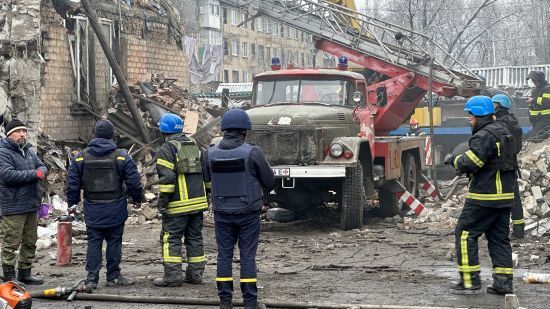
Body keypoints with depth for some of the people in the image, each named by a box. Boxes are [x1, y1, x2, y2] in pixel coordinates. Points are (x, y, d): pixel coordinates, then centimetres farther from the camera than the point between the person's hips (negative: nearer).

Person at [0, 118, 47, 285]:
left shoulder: (29, 151, 15)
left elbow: (42, 166, 17)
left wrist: (41, 171, -10)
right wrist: (33, 174, -19)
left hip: (32, 205, 8)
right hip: (13, 207, -8)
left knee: (30, 242, 15)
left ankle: (25, 273, 26)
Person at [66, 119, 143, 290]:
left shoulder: (80, 157, 0)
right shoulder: (122, 156, -5)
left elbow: (72, 184, 3)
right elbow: (134, 182, -4)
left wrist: (72, 203, 15)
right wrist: (137, 199, 12)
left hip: (93, 209, 1)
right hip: (115, 209, -1)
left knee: (94, 243, 6)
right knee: (114, 242, 8)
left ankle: (92, 278, 3)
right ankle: (113, 277, 14)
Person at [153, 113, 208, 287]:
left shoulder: (168, 148, -9)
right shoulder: (194, 145, 15)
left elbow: (167, 177, -17)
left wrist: (162, 200, -13)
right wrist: (203, 194, 23)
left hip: (178, 204, -7)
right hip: (198, 201, 7)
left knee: (171, 238, -2)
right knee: (195, 237, 12)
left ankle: (173, 276, -5)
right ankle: (195, 274, 14)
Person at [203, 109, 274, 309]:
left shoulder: (210, 154, -4)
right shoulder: (252, 153, -14)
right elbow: (269, 180, -4)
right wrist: (264, 190, 17)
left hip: (222, 212, 3)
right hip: (248, 212, -3)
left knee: (224, 255, 10)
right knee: (247, 256, 4)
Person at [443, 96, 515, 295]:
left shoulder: (483, 136, -15)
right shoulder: (504, 133, 17)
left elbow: (469, 164, -21)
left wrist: (454, 160, -2)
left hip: (484, 197, -9)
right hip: (505, 196, 9)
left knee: (465, 234, -1)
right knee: (499, 238, 12)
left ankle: (470, 280, -2)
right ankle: (503, 282, 9)